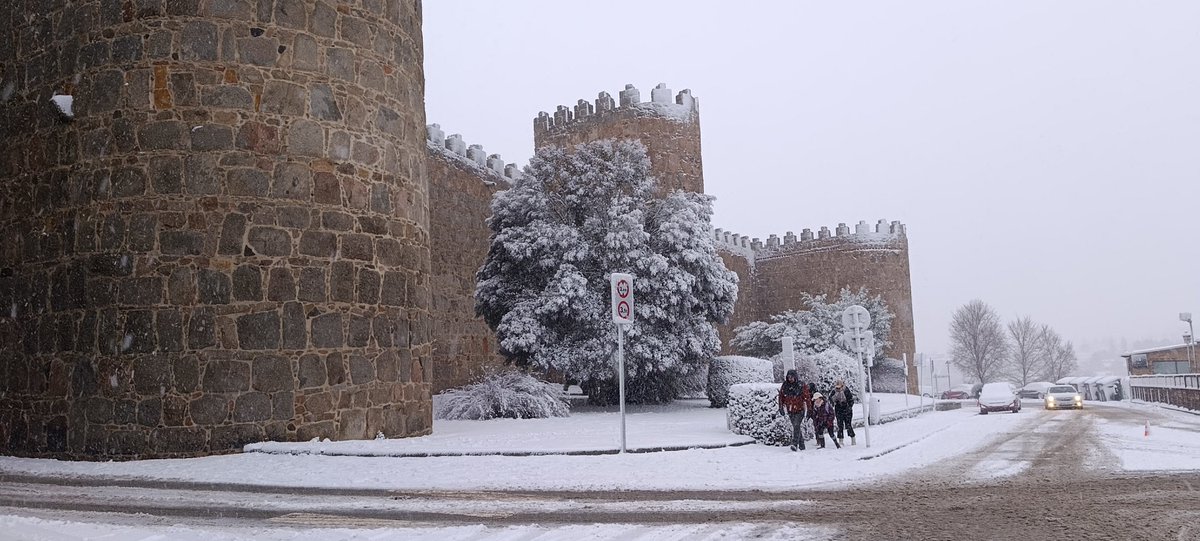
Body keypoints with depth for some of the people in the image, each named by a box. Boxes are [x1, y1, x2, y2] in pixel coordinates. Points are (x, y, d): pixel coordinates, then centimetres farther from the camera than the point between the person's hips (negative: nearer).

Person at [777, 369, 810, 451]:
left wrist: (807, 410, -7)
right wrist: (781, 408, 7)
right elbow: (781, 398, 13)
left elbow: (807, 398, -4)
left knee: (796, 426, -18)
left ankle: (795, 444, -24)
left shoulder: (801, 386, -6)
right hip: (790, 411, 4)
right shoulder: (784, 386, 4)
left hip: (800, 410, -4)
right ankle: (801, 445, 19)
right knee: (796, 428, 9)